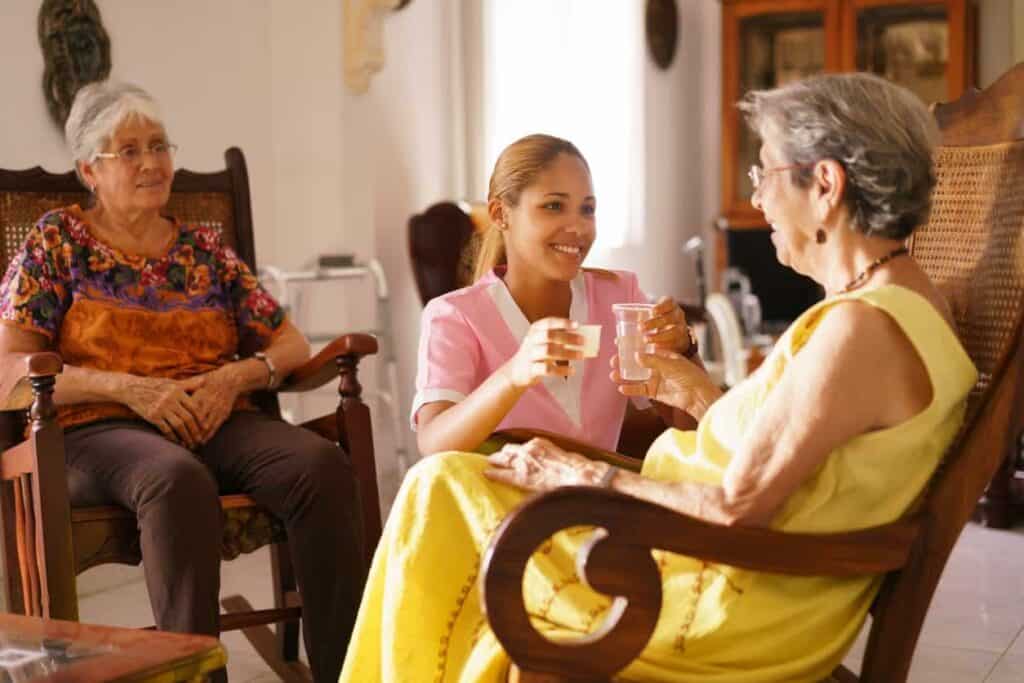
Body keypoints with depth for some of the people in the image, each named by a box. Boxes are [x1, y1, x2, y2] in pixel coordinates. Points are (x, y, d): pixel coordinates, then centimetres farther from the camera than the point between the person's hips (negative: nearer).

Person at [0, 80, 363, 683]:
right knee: (179, 479, -40)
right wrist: (131, 389, -13)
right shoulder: (58, 242, 10)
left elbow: (292, 346, 18)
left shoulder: (204, 247, 19)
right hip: (98, 431, -3)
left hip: (218, 424, 3)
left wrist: (236, 376, -6)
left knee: (322, 463, -29)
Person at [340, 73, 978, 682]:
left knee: (448, 488, -2)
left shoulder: (865, 328, -25)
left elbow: (739, 505, -24)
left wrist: (590, 477, -13)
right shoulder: (900, 299, 7)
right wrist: (701, 397, 11)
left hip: (744, 612, -10)